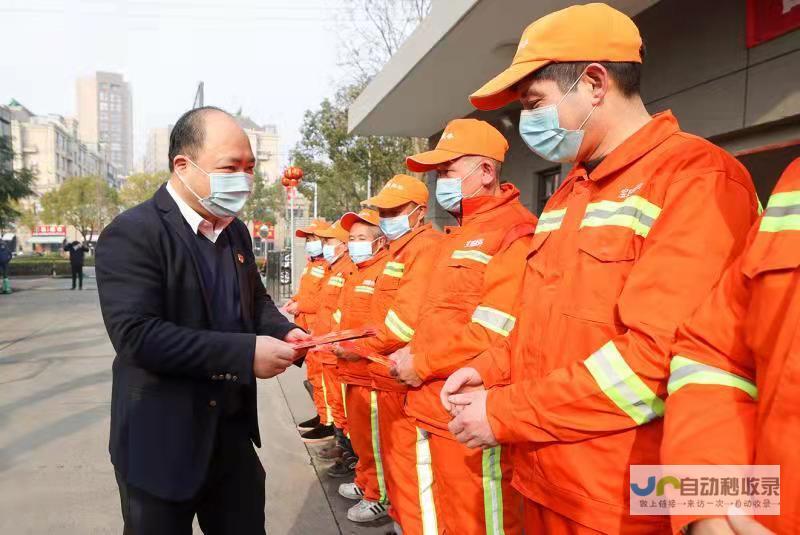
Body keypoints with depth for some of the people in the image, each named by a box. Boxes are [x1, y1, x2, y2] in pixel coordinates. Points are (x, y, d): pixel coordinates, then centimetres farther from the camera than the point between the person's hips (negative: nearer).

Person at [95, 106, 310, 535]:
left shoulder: (236, 232, 8)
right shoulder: (133, 233, -17)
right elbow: (137, 335, -26)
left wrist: (284, 333, -4)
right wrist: (245, 353, -27)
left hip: (234, 432, 7)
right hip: (161, 443, -6)